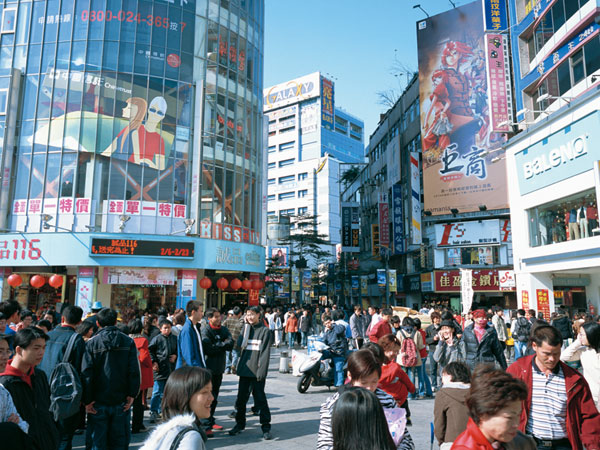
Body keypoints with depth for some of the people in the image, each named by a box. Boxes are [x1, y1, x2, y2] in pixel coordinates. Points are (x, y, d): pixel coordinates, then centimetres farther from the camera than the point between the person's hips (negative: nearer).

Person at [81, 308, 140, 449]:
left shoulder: (91, 343, -5)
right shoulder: (128, 342, -2)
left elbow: (86, 373, -8)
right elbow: (134, 371, -6)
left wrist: (87, 400, -3)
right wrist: (132, 395, 0)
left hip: (98, 402, -1)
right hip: (121, 401, 1)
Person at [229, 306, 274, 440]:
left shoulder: (265, 331, -4)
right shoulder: (246, 328, 13)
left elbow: (265, 352, -9)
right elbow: (240, 344, -2)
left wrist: (261, 371, -16)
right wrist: (246, 327, -5)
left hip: (257, 372, -5)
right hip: (245, 369, 5)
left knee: (260, 399, -1)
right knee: (241, 398, 12)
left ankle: (266, 427, 9)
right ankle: (240, 423, 28)